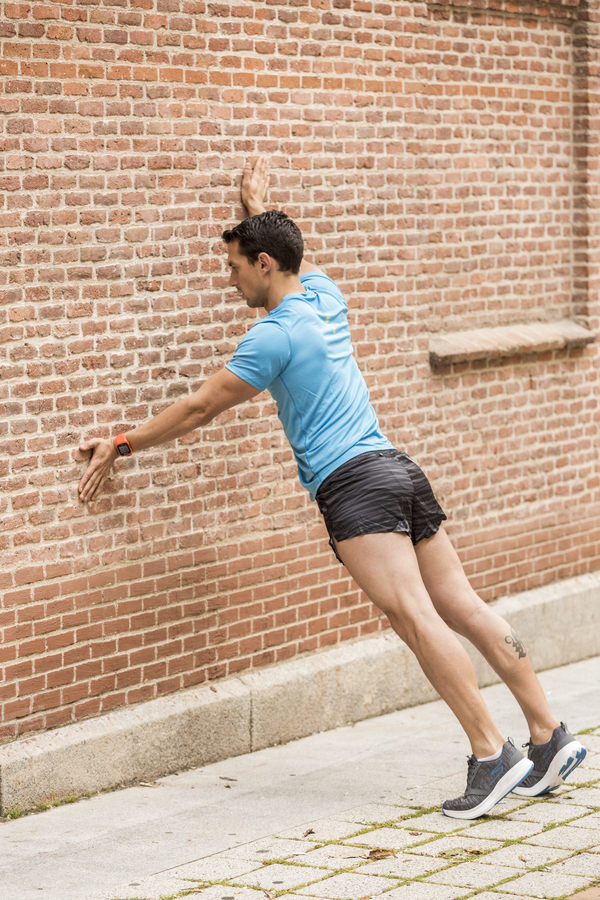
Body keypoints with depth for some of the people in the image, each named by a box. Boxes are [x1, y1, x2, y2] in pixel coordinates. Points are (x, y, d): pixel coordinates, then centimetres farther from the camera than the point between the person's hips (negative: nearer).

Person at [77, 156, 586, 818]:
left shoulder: (275, 335, -7)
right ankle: (549, 737, 5)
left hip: (354, 487, -9)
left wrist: (121, 445, 7)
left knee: (415, 616, -16)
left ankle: (490, 755, -23)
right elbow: (291, 258, 41)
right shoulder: (324, 295, 15)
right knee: (462, 607, 6)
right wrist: (257, 207, 52)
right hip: (399, 469, 9)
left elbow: (199, 408, -2)